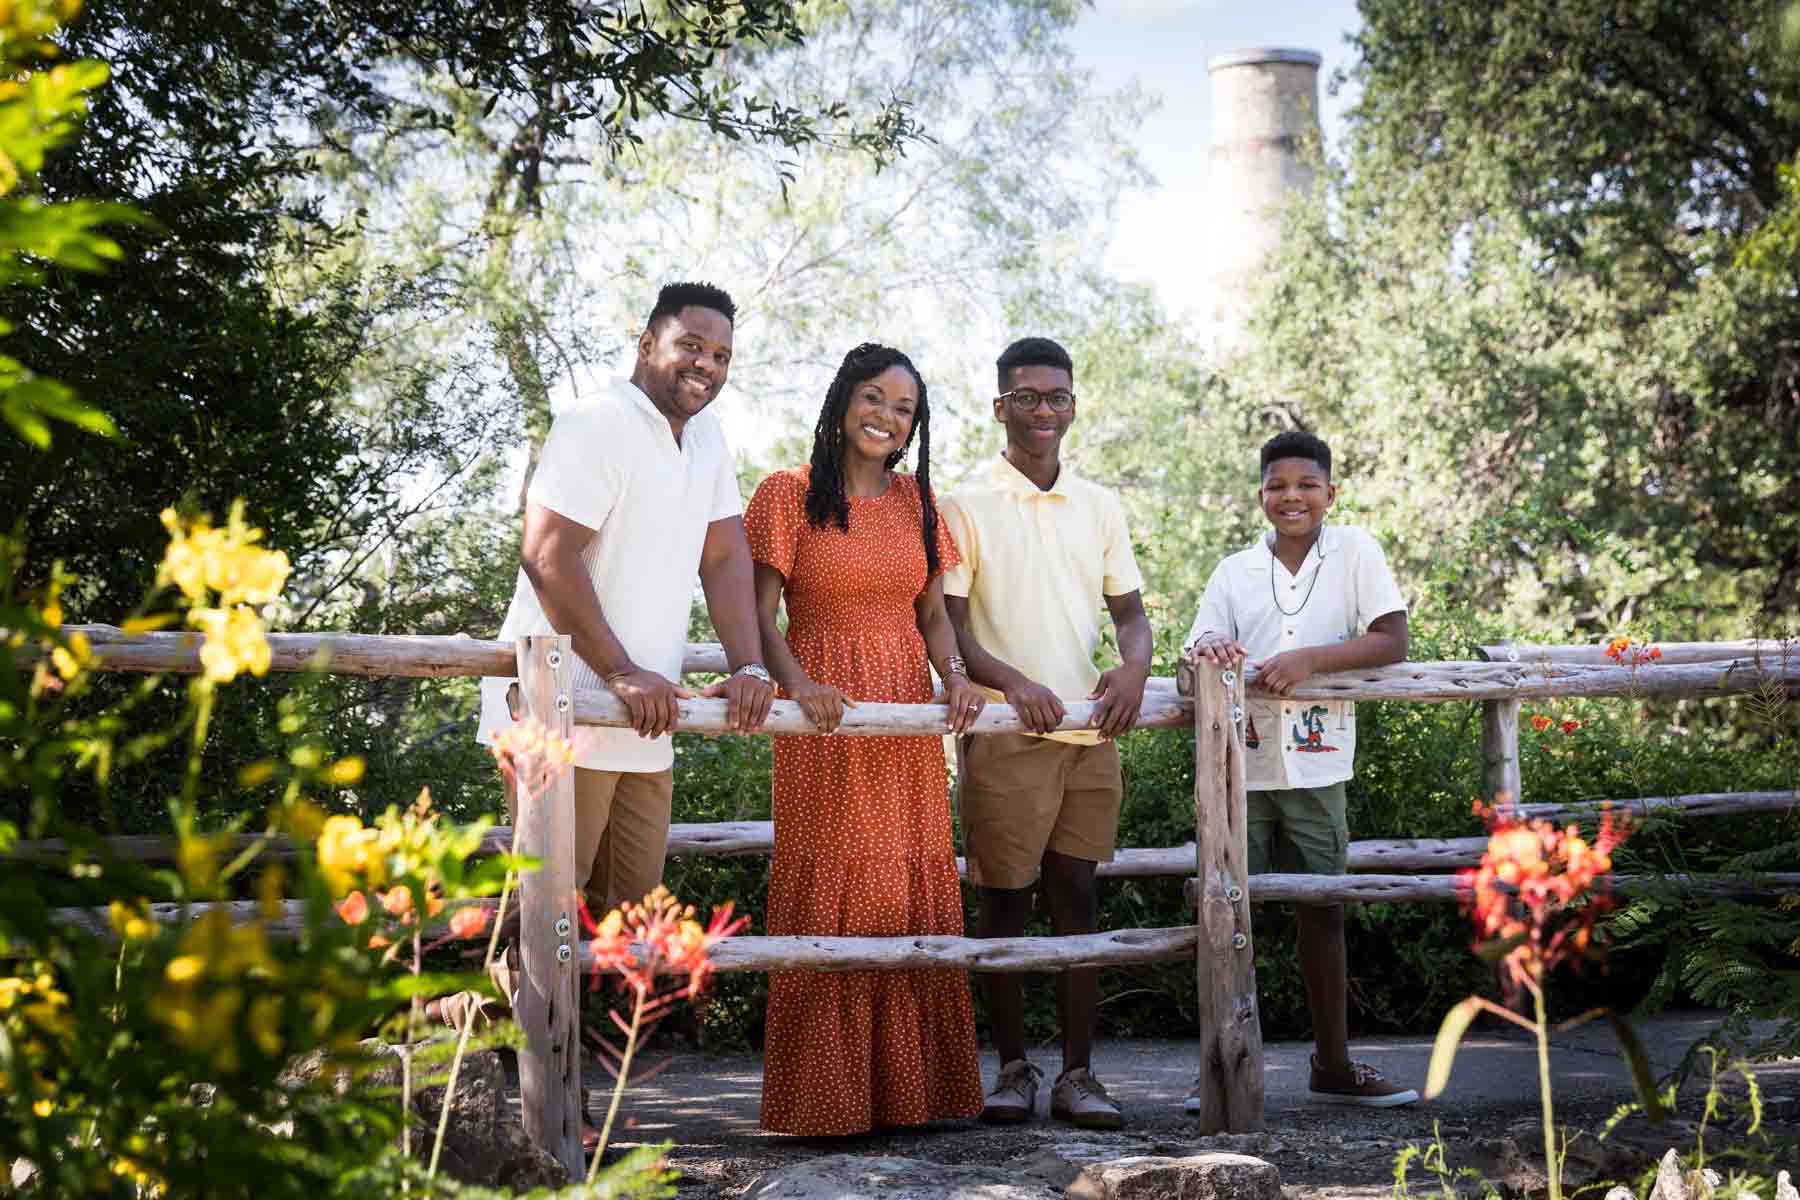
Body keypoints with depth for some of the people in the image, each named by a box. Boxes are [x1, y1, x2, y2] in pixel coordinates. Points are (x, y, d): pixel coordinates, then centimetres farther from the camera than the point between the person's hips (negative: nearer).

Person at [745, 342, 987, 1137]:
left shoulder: (917, 501, 14)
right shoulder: (789, 495, 0)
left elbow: (932, 612, 13)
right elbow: (761, 615, -6)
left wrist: (954, 676, -7)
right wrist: (799, 684, -23)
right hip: (826, 716, -5)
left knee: (915, 894, 4)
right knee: (829, 895, -5)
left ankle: (908, 1086, 11)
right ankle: (825, 1098, 0)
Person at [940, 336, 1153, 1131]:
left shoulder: (1100, 507, 13)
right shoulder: (967, 507, 0)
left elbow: (1130, 610, 16)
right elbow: (946, 622, -4)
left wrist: (1135, 664, -6)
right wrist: (1010, 680, -20)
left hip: (1090, 735, 4)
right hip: (1006, 734, -4)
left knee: (1076, 900, 5)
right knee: (1005, 905, 1)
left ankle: (1078, 1074, 8)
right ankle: (1013, 1069, 11)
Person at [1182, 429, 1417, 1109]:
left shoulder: (1354, 553, 1)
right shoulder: (1234, 572, 7)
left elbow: (1392, 641, -6)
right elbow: (1197, 654, 5)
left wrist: (1309, 658, -19)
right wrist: (1209, 649, -21)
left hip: (1315, 765, -1)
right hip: (1237, 764, 1)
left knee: (1322, 908, 10)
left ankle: (1334, 1065, 21)